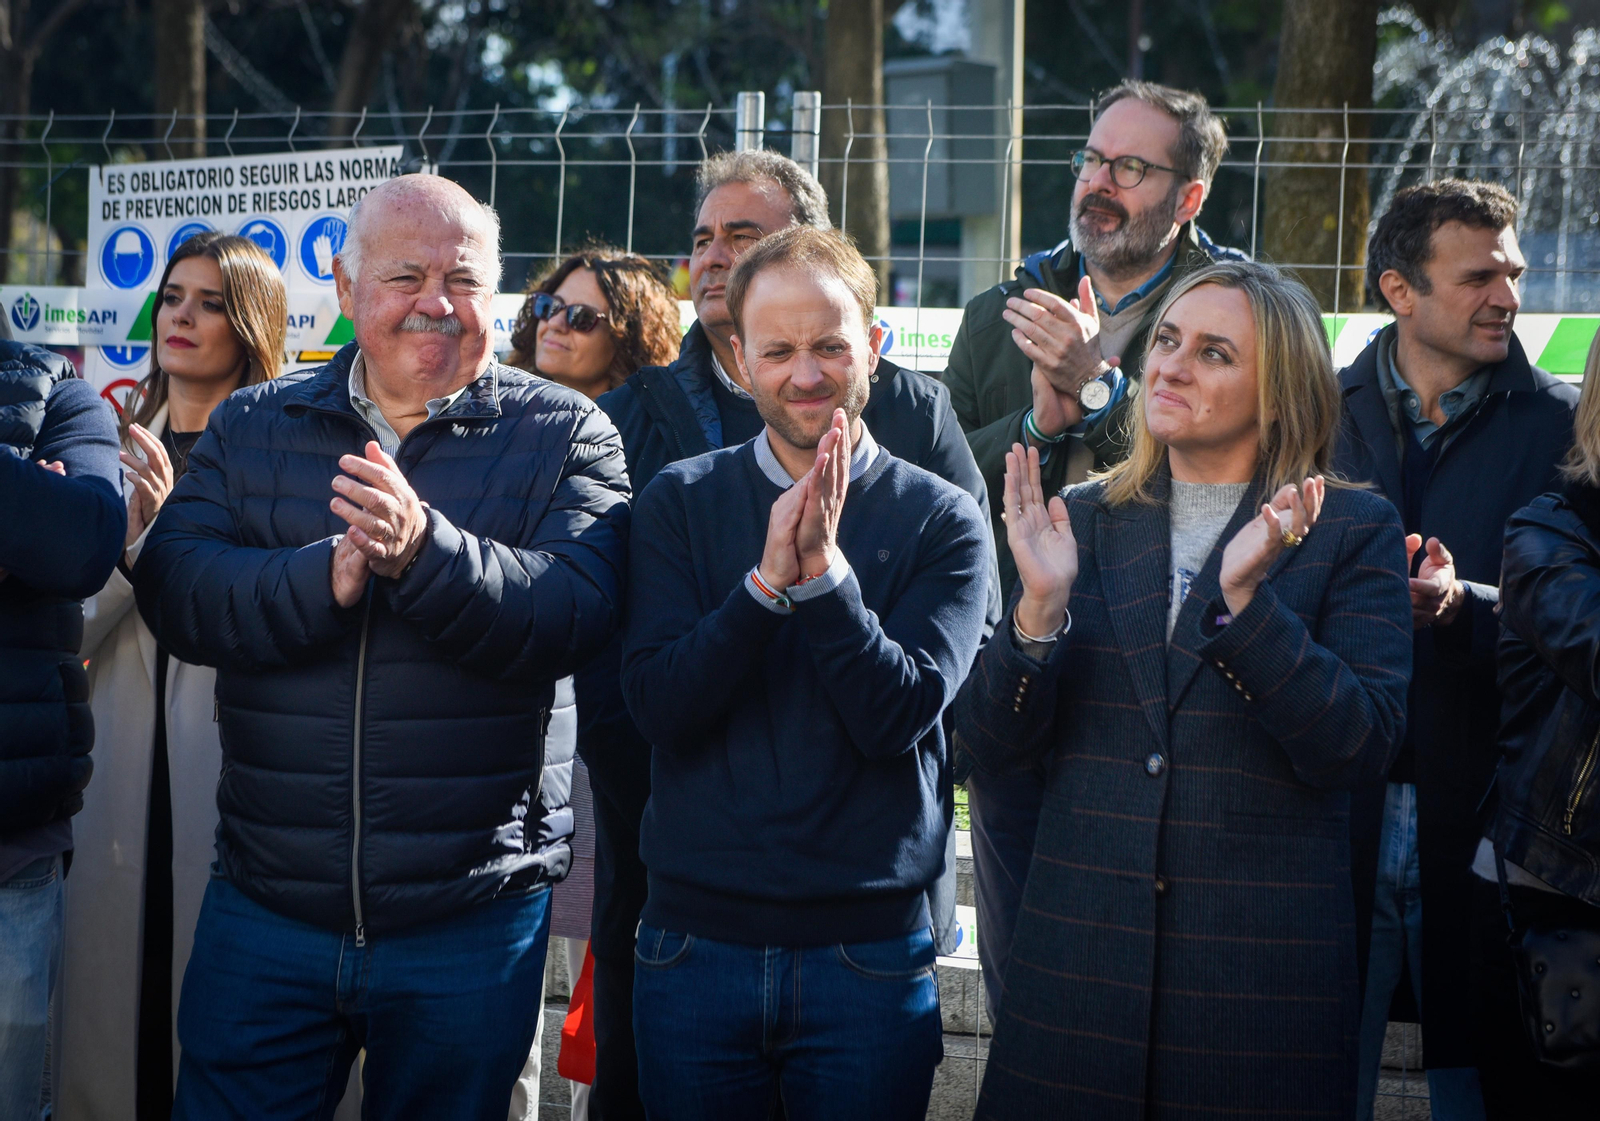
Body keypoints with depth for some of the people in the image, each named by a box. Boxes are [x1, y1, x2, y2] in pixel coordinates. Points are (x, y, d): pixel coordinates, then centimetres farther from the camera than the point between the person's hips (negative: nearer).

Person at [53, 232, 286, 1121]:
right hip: (123, 771, 4)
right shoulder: (121, 446, 13)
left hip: (230, 771, -4)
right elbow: (72, 628, 5)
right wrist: (127, 543, -13)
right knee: (112, 988, 5)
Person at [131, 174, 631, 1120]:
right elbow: (173, 590, -6)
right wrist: (325, 579, -23)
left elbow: (572, 615, -16)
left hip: (471, 924, -1)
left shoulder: (566, 435, 0)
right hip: (265, 910, 2)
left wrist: (424, 550, -31)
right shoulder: (253, 426, 8)